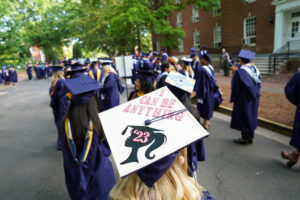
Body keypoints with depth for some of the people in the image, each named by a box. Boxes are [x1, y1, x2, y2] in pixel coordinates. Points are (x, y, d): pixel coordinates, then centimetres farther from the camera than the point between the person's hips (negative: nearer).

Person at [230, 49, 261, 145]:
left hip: (243, 99, -7)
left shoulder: (240, 72, -21)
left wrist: (233, 99, -4)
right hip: (254, 98, 7)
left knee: (243, 117, 5)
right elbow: (258, 84, 9)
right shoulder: (255, 70, 2)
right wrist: (255, 94, 20)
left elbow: (236, 87, -16)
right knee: (251, 116, 17)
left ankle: (245, 138, 16)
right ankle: (250, 137, 28)